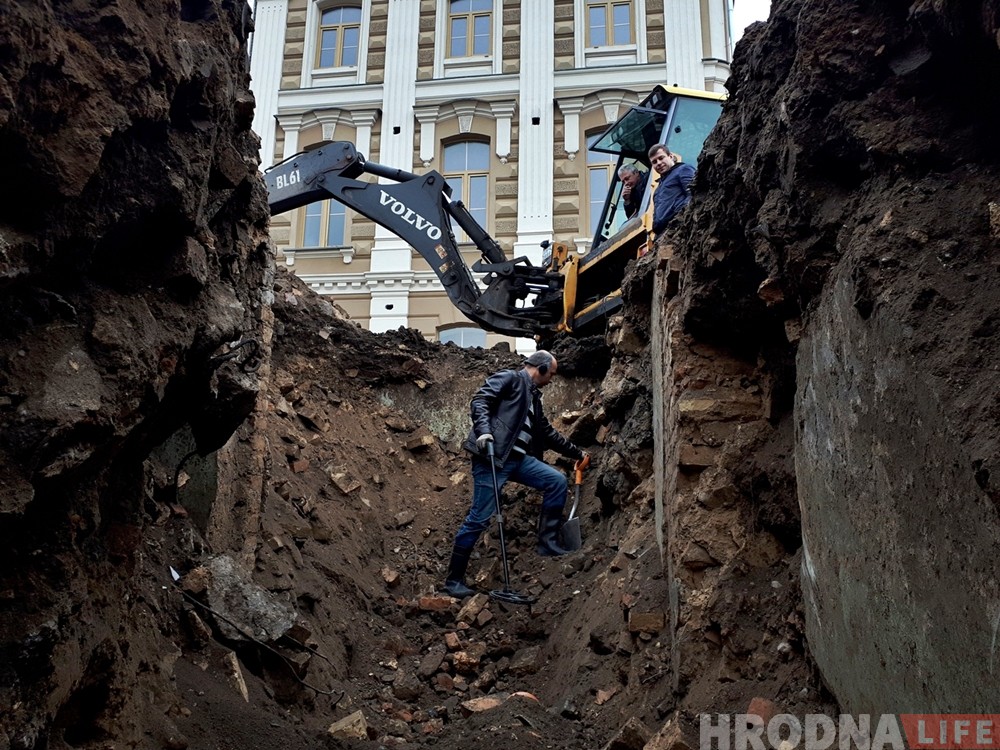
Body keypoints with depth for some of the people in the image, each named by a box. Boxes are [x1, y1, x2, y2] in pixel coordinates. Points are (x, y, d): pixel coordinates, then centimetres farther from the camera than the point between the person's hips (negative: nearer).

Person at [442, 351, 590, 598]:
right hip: (492, 456, -8)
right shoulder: (509, 378, 1)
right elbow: (479, 401, -12)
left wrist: (577, 453, 37)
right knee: (479, 518, -8)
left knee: (557, 481, -1)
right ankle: (454, 580, 2)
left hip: (518, 459, 8)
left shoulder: (533, 396, 25)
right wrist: (483, 431, -28)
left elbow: (548, 433, 33)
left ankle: (547, 543, 7)